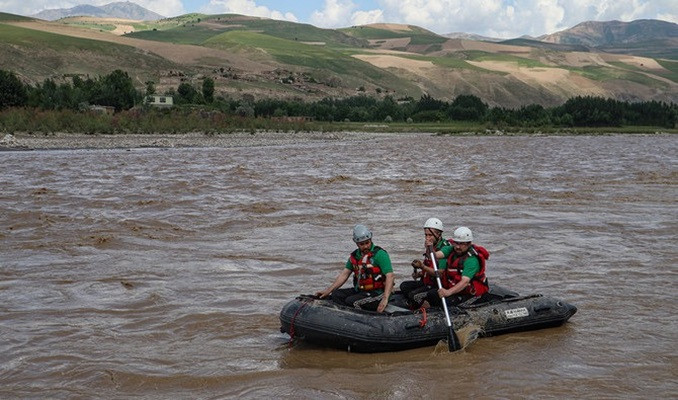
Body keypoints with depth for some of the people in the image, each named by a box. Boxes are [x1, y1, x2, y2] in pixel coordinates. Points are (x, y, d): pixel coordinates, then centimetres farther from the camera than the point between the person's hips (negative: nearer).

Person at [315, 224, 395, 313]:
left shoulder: (380, 254, -13)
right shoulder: (355, 256, 9)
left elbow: (390, 277, -20)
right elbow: (344, 274, 14)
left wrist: (385, 299, -32)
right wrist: (328, 291, 6)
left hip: (377, 293, -8)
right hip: (359, 290, 8)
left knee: (351, 301, -26)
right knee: (336, 294, -5)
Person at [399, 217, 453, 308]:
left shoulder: (445, 247, -18)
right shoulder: (431, 247, 10)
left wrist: (423, 267, -29)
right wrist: (419, 274, 5)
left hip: (438, 285, -10)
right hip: (427, 282, 10)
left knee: (413, 294, -25)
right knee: (404, 286, 1)